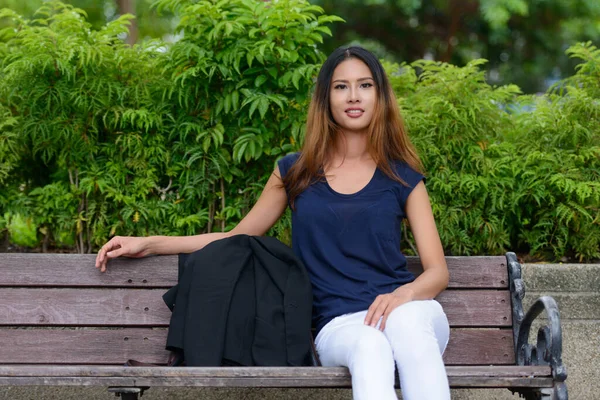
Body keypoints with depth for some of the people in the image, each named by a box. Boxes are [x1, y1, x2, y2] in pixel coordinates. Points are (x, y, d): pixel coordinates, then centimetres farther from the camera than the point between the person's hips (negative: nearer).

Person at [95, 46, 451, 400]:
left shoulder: (402, 177, 12)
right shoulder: (295, 172, 15)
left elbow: (437, 271, 8)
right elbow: (237, 237, 25)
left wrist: (404, 294, -17)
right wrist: (147, 244, 20)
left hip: (405, 311, 0)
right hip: (339, 326, 0)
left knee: (406, 321, -41)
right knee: (370, 345, -41)